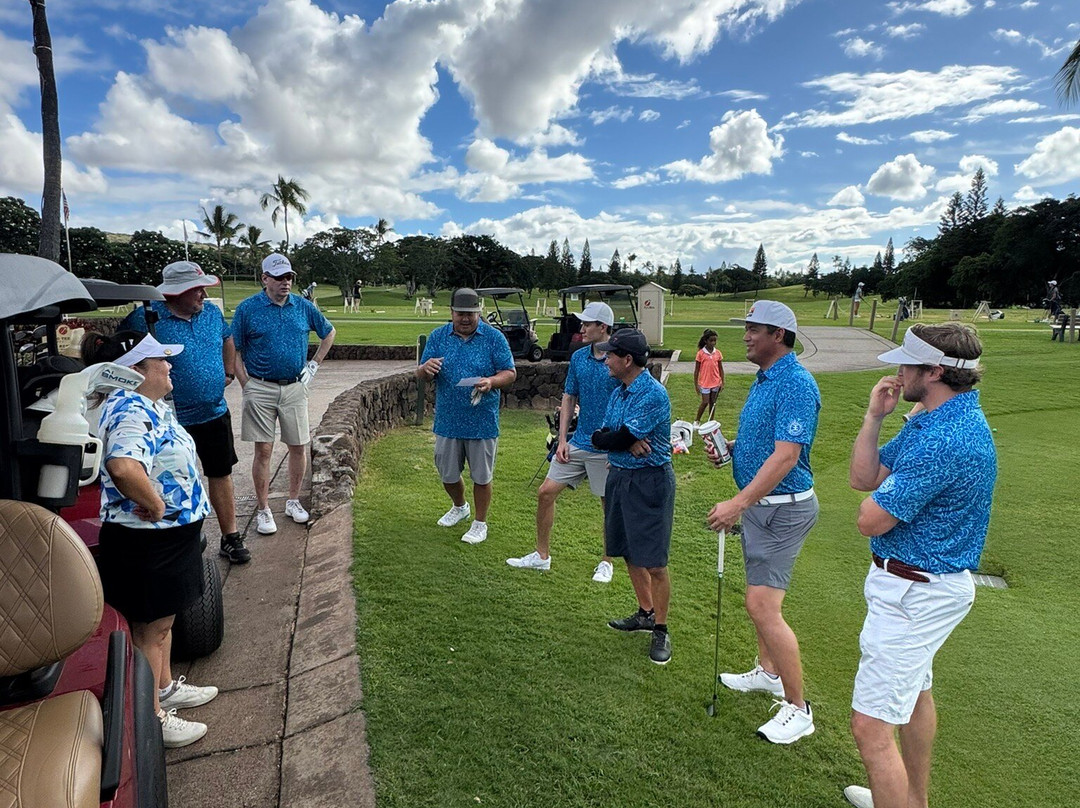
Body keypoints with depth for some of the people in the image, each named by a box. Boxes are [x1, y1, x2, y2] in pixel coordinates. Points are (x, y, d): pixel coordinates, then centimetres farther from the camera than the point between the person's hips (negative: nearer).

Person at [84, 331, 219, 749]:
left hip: (168, 537, 10)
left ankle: (165, 687, 43)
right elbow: (123, 467, -46)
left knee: (162, 620, 24)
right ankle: (151, 717, 23)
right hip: (146, 544, -10)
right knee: (149, 629, 7)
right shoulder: (130, 411, -27)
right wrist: (155, 505, -32)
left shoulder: (149, 404, 6)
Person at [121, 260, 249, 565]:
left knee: (221, 474, 11)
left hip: (215, 414, 5)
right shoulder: (146, 317, -14)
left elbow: (227, 339, 23)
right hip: (174, 420, -4)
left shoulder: (212, 312, 4)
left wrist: (228, 373, 15)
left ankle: (231, 538, 23)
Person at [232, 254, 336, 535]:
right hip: (260, 389, -2)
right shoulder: (247, 308, -3)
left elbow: (329, 333, 18)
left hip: (295, 388, 3)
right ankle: (263, 510, 13)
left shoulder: (303, 306, 4)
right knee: (263, 450, 1)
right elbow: (234, 350, 1)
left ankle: (293, 501, 25)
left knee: (299, 447, 7)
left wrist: (314, 364, 11)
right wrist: (247, 384, -6)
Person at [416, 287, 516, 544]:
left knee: (481, 476, 8)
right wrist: (426, 368, -22)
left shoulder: (494, 337, -5)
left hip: (482, 422, -3)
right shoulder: (438, 336, 2)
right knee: (447, 474, 16)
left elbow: (510, 373, -5)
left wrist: (491, 381, -27)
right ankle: (459, 507, 46)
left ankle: (480, 523, 29)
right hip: (447, 420, 3)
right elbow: (420, 374, 3)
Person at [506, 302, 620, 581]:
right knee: (546, 492, 5)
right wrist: (562, 439, 6)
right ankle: (542, 555, 21)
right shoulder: (578, 357, 6)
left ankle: (607, 563, 28)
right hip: (578, 443, 6)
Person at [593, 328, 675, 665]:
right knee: (630, 554, 17)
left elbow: (620, 437, -22)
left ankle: (661, 630, 12)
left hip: (649, 481, -9)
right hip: (619, 476, 9)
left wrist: (609, 438, -2)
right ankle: (645, 613, 33)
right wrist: (629, 442, -14)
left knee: (654, 563, -3)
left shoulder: (654, 394, -18)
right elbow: (599, 438, 3)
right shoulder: (617, 393, 9)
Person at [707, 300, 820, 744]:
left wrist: (737, 503, -28)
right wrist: (729, 446, 2)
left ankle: (798, 707, 4)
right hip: (759, 504, 10)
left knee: (763, 606, -9)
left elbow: (785, 455, -27)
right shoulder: (764, 379, 12)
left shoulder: (795, 384, -20)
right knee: (760, 598, 21)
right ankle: (768, 672, 39)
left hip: (782, 508, -10)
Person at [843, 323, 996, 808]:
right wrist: (874, 416, -4)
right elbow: (863, 478, 4)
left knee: (871, 727, -5)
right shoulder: (931, 421, 3)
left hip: (914, 594, -11)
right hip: (926, 583, 11)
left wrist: (880, 490, -6)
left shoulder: (944, 442, -30)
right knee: (915, 692, 28)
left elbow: (870, 521, -26)